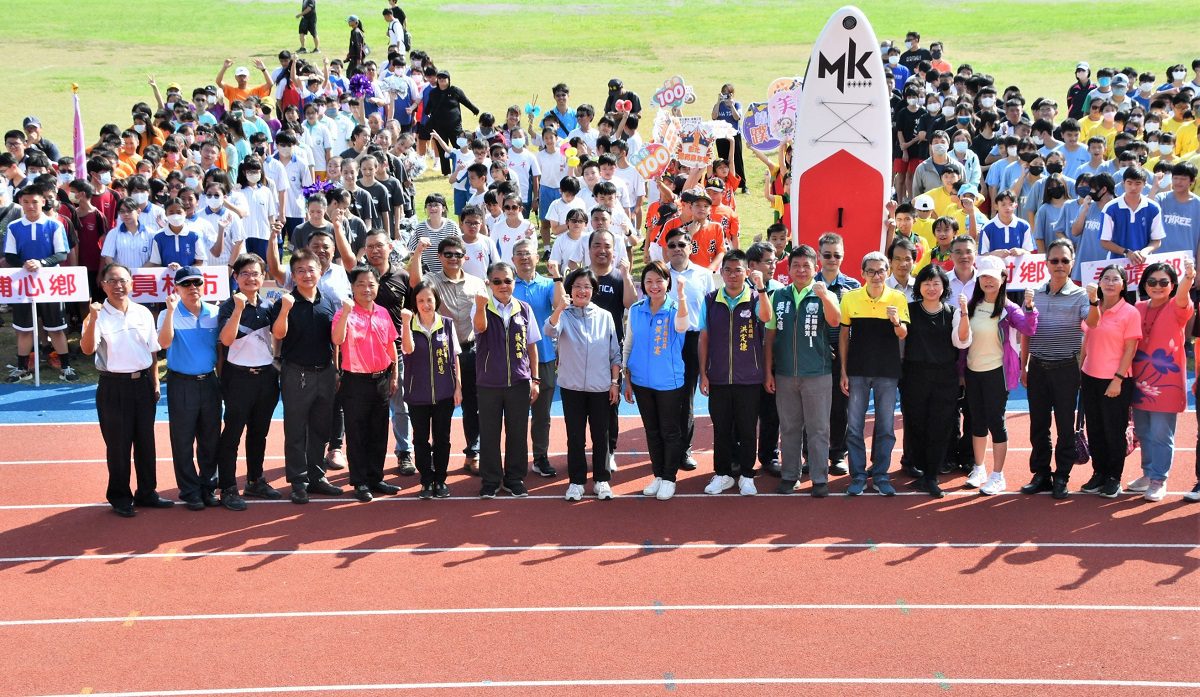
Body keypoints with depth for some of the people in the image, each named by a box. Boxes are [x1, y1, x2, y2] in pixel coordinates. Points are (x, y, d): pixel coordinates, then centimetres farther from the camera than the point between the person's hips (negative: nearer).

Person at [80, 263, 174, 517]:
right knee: (118, 444, 4)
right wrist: (92, 319, -36)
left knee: (146, 441, 10)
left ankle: (146, 492, 24)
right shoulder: (99, 316, -8)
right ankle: (120, 498, 16)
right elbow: (87, 349, -23)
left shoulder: (143, 313, 4)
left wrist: (155, 383, 9)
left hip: (143, 382, 4)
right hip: (114, 385, -4)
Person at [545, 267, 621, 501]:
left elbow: (615, 353, 6)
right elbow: (549, 331, -26)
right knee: (575, 436, 6)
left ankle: (601, 480, 19)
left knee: (601, 435, 8)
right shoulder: (564, 315, -3)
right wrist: (559, 309, -44)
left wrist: (615, 382, 2)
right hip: (572, 387, -1)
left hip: (601, 387, 1)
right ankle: (576, 481, 15)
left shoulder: (604, 317, 2)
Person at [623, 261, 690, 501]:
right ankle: (658, 475, 26)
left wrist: (681, 294, -48)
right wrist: (627, 381, 7)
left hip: (670, 382, -4)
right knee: (652, 431, 14)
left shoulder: (674, 309, -9)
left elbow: (682, 326, -34)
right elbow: (628, 347, 8)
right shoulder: (635, 310, 2)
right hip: (642, 382, 4)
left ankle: (669, 478, 16)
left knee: (670, 432, 5)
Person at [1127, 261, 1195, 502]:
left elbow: (1181, 297, -32)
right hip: (1140, 380, 5)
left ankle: (1158, 480, 10)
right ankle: (1148, 474, 29)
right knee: (1143, 432, 14)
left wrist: (1188, 278, -55)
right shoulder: (1138, 309, 5)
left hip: (1166, 382, -5)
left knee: (1161, 434, -2)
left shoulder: (1177, 309, -8)